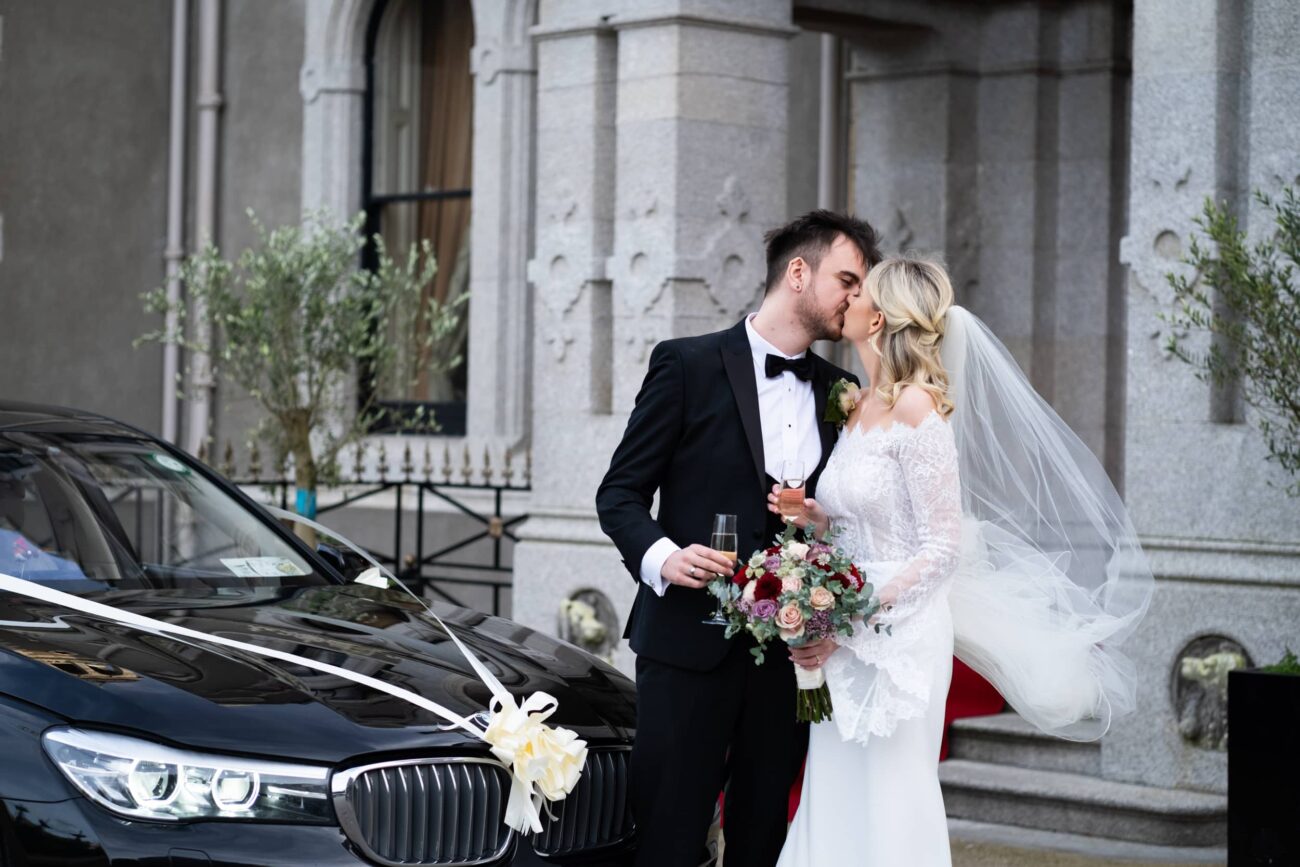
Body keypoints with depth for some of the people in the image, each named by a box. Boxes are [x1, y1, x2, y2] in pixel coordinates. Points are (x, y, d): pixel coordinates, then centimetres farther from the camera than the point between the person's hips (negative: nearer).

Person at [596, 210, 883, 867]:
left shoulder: (841, 394, 13)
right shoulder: (688, 365, -1)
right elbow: (621, 493, 0)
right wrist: (661, 556, -19)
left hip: (790, 656, 4)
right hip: (691, 645, -4)